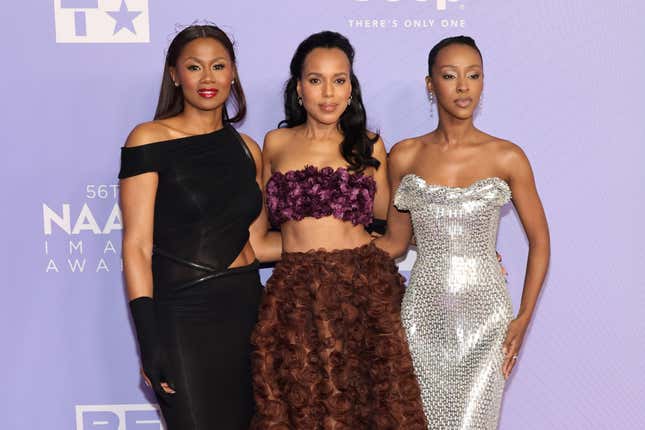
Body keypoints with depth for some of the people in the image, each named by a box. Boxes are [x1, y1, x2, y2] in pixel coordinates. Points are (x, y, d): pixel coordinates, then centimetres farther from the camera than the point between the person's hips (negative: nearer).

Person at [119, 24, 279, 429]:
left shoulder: (246, 148, 9)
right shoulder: (150, 139, -6)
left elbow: (255, 243, 12)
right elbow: (137, 247, -9)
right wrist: (150, 342, -15)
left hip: (245, 308, 5)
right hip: (182, 315, -5)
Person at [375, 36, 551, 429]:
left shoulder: (507, 157, -4)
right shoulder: (405, 156, 1)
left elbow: (540, 241, 3)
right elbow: (395, 241, 8)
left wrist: (524, 318, -4)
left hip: (484, 312, -1)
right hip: (424, 312, 1)